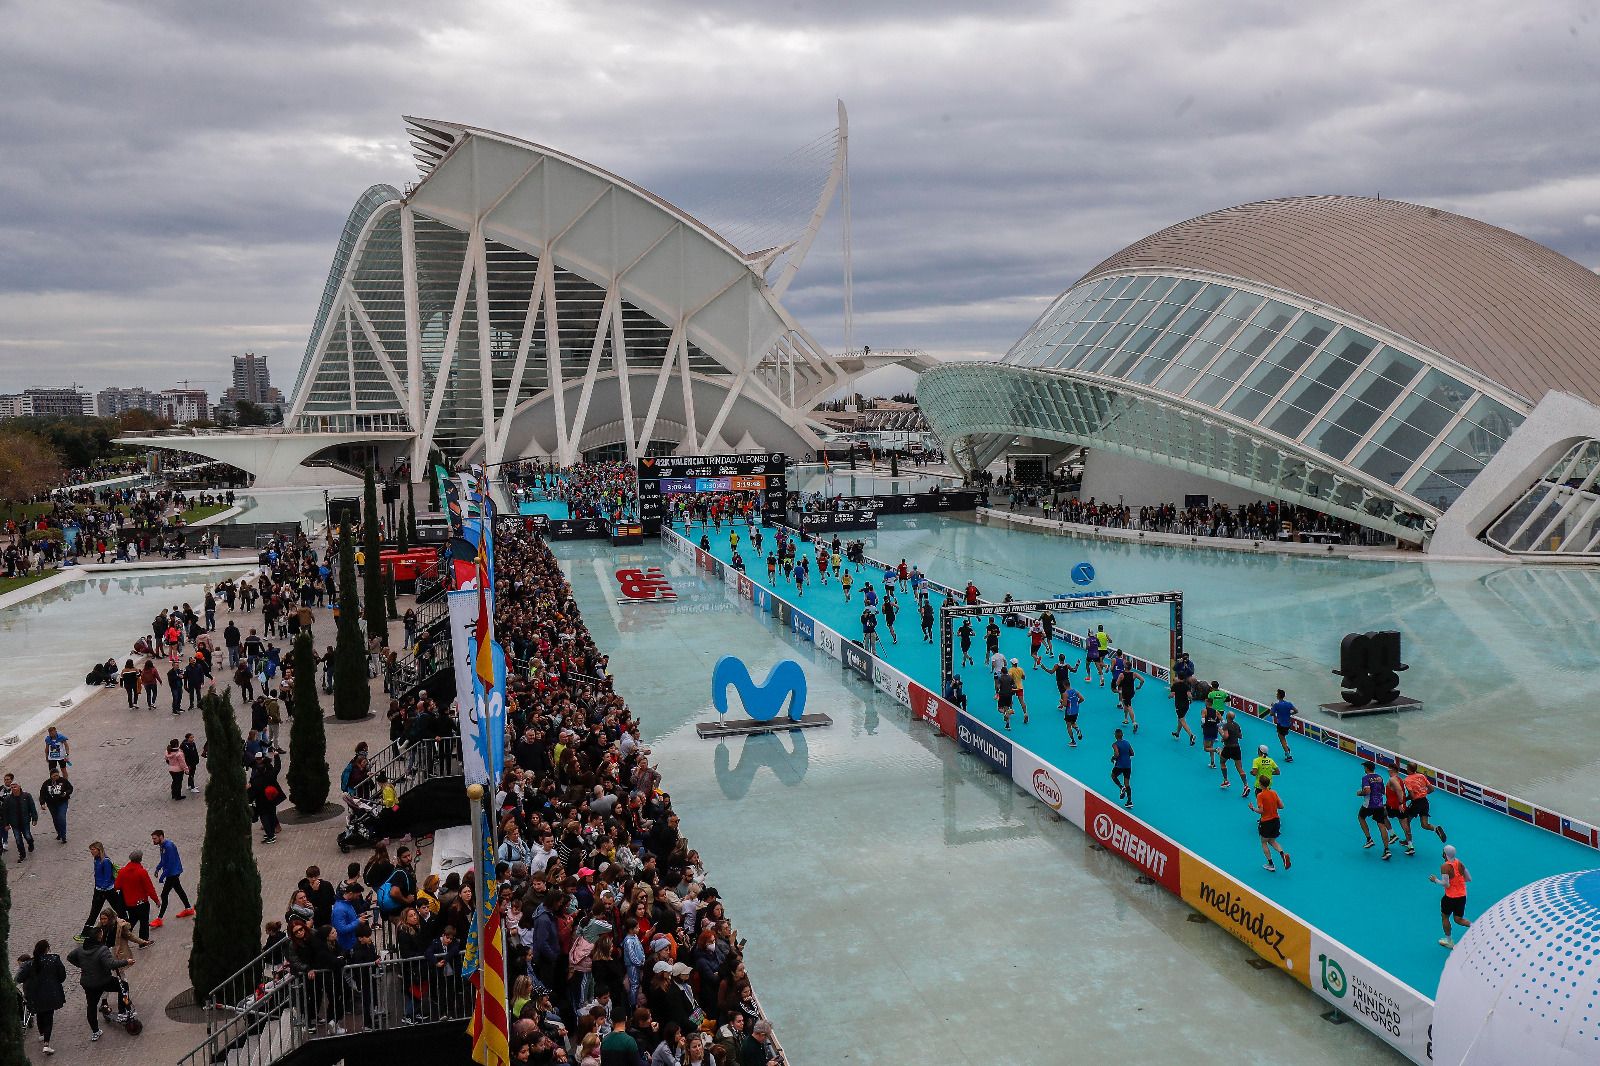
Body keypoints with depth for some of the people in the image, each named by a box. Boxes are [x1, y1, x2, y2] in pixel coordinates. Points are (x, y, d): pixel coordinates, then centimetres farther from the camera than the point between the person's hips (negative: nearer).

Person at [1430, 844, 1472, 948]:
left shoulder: (1445, 867, -20)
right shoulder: (1460, 864, 1)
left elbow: (1446, 884, -23)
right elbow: (1469, 878, 7)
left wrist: (1435, 880, -7)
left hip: (1451, 897, -6)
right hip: (1462, 896, 6)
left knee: (1445, 916, 17)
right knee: (1458, 919, 15)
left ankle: (1448, 940, 27)